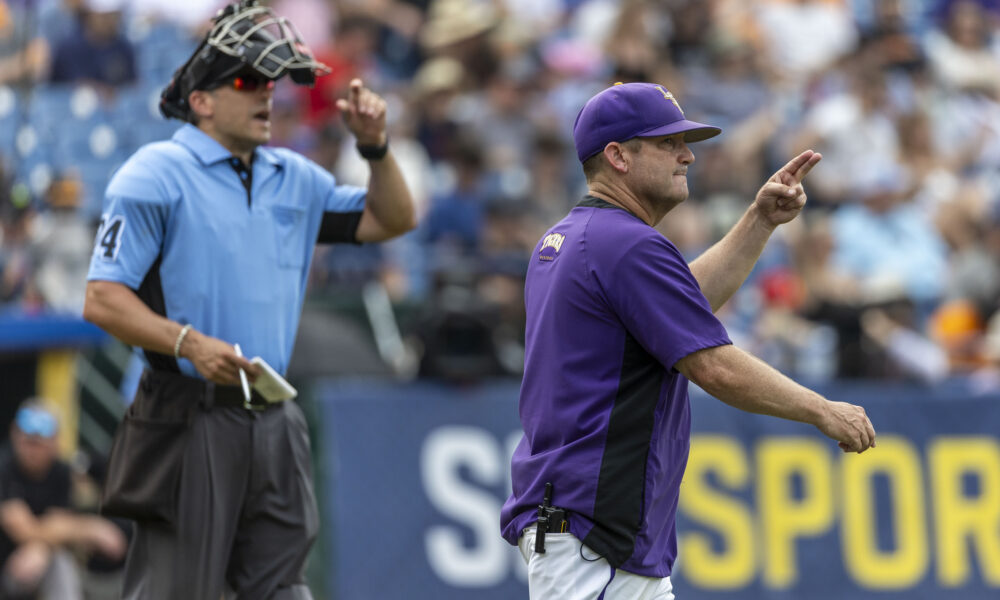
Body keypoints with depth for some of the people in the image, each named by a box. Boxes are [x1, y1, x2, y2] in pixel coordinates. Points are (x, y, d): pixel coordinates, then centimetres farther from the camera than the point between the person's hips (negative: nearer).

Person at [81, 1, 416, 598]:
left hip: (274, 427, 7)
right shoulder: (157, 174, -4)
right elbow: (102, 300, -10)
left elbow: (391, 219, 24)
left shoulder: (294, 178, 17)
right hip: (189, 421, -7)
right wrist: (189, 344, -24)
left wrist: (375, 145, 7)